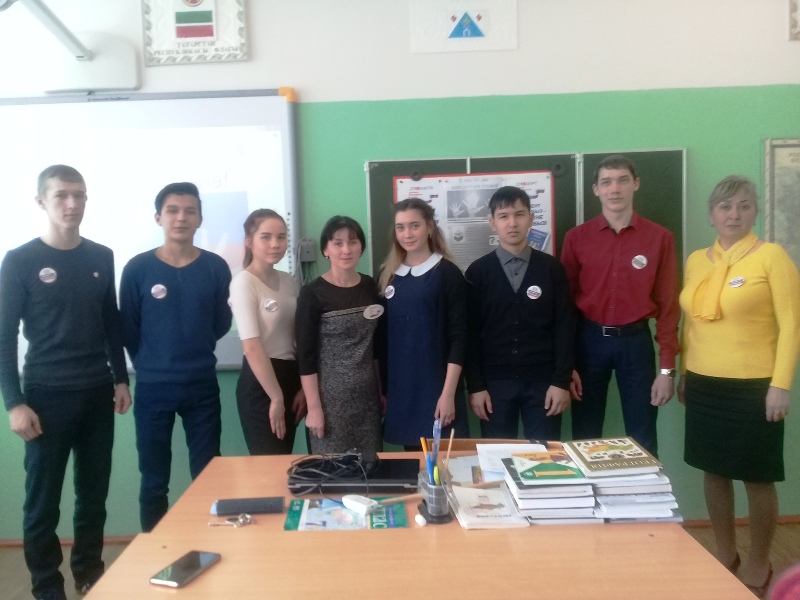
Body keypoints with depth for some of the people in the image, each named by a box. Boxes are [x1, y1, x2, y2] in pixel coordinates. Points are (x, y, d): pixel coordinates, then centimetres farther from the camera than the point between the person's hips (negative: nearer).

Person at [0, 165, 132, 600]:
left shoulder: (101, 258, 7)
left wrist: (120, 378, 10)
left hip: (98, 393, 3)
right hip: (47, 395, -3)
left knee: (94, 494, 11)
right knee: (43, 500, 5)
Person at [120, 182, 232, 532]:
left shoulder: (216, 268, -2)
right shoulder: (137, 269, -5)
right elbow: (128, 330, 3)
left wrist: (195, 349, 9)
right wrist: (151, 364, 9)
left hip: (202, 386, 1)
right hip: (152, 388, -1)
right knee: (154, 481, 11)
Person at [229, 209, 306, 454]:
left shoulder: (288, 280, 8)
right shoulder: (244, 283, -13)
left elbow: (299, 338, 9)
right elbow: (252, 347, -18)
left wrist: (303, 387, 3)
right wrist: (276, 397, -18)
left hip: (290, 376, 7)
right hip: (259, 382, -7)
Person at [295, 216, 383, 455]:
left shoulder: (370, 286, 5)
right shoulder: (312, 293, -10)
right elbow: (306, 355, -10)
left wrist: (382, 390, 12)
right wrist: (314, 408, -13)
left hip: (368, 393, 5)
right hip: (330, 395, -4)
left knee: (370, 463, 10)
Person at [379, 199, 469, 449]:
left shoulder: (448, 274, -5)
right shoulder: (388, 275, 8)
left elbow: (458, 337, -8)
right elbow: (382, 335, 11)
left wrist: (448, 393, -13)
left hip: (436, 387, -4)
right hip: (398, 388, 4)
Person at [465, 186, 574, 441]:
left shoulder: (552, 269, 3)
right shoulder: (478, 272, 1)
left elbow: (564, 327, 2)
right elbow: (471, 332, 0)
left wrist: (562, 381, -3)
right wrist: (475, 385, -4)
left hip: (543, 381, 0)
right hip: (495, 382, 0)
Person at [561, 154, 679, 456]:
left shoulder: (660, 238, 0)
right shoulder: (576, 238, 1)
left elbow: (668, 305, 0)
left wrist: (667, 368, -3)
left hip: (636, 341, 0)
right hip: (589, 340, 0)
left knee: (643, 443, 8)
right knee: (585, 440, 9)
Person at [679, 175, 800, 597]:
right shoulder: (696, 261, 8)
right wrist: (683, 373, 14)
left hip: (752, 386, -4)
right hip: (703, 384, 5)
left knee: (757, 477, 7)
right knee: (714, 470, 13)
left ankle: (759, 564, 26)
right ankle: (724, 553, 31)